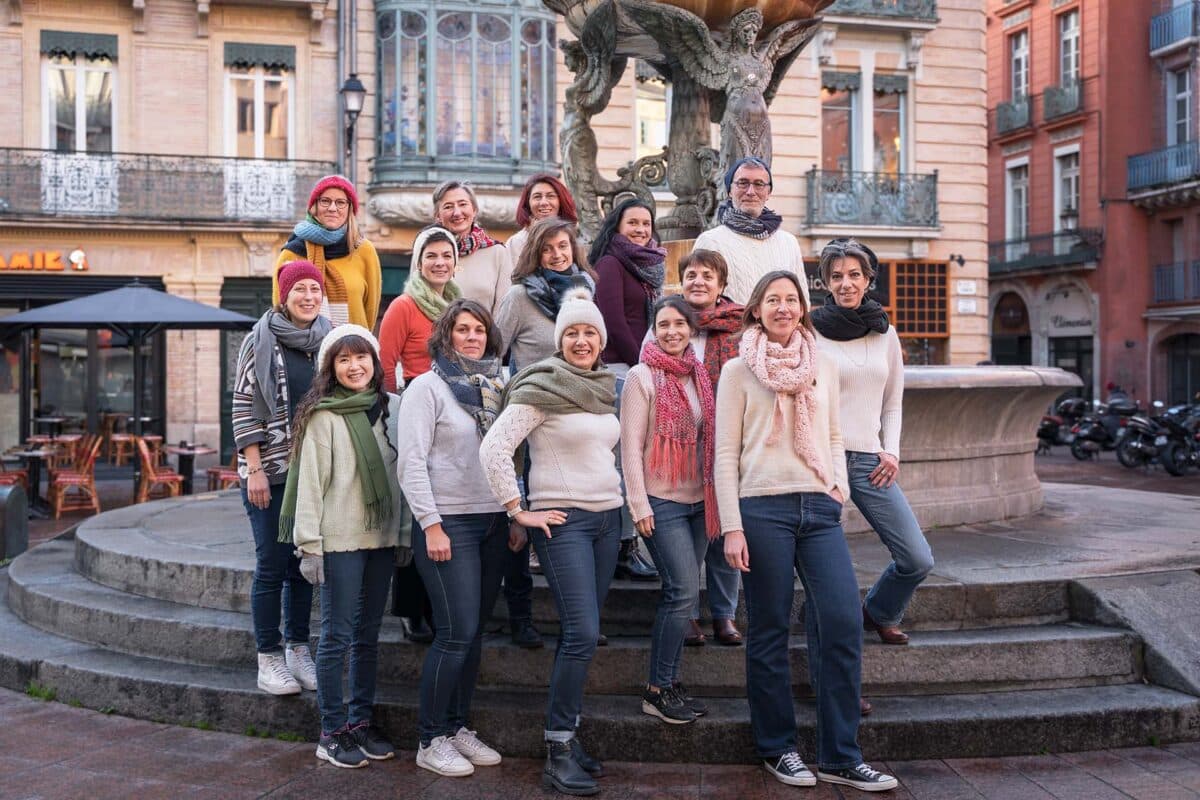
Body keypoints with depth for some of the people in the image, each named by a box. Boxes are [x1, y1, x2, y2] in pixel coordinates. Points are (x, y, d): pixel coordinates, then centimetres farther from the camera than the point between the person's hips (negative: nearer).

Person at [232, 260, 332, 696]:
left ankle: (298, 650, 22)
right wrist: (254, 469, -12)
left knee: (304, 564, 11)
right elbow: (243, 407, -6)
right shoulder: (261, 341, -5)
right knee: (272, 566, -1)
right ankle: (269, 660, 8)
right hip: (271, 471, -4)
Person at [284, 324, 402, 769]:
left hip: (382, 537, 5)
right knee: (338, 636, -1)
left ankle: (361, 722, 22)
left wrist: (406, 535, 9)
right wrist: (309, 545, -12)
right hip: (340, 540, -5)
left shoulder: (391, 408, 9)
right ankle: (332, 733, 8)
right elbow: (310, 482, -8)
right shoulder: (323, 416, -6)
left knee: (368, 636, 12)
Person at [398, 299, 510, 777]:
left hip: (493, 522, 6)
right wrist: (431, 524, -16)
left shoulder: (496, 388, 12)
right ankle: (432, 741, 5)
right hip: (448, 523, -6)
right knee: (456, 633, -7)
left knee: (474, 631, 10)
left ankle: (459, 727, 22)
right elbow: (411, 461, -11)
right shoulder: (428, 387, -5)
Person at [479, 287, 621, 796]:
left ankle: (566, 737, 19)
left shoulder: (607, 388, 12)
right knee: (583, 634, -13)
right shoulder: (542, 387, -10)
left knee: (579, 634, 9)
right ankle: (558, 754, -4)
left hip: (607, 517, 7)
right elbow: (493, 448, -16)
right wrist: (518, 510, -14)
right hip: (562, 521, -7)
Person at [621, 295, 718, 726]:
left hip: (698, 500, 6)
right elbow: (631, 445, -9)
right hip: (661, 501, -6)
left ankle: (669, 682, 18)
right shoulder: (642, 377, -7)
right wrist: (639, 505, -13)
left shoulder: (699, 376, 11)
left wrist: (716, 496, 13)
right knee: (684, 591, -10)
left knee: (679, 594, 9)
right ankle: (658, 690, 0)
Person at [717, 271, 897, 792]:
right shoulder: (738, 371, 3)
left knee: (844, 623, -6)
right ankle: (778, 749, 18)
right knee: (770, 632, 3)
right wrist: (732, 527, -7)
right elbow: (726, 453, 0)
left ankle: (840, 757, 5)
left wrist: (839, 486, 5)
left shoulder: (824, 368, 15)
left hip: (820, 509, 3)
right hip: (763, 508, -3)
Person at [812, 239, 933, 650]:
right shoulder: (810, 332, -1)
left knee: (918, 560, 0)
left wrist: (891, 451, 5)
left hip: (870, 460, 4)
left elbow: (892, 404, 19)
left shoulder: (886, 333, 13)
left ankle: (880, 614, 29)